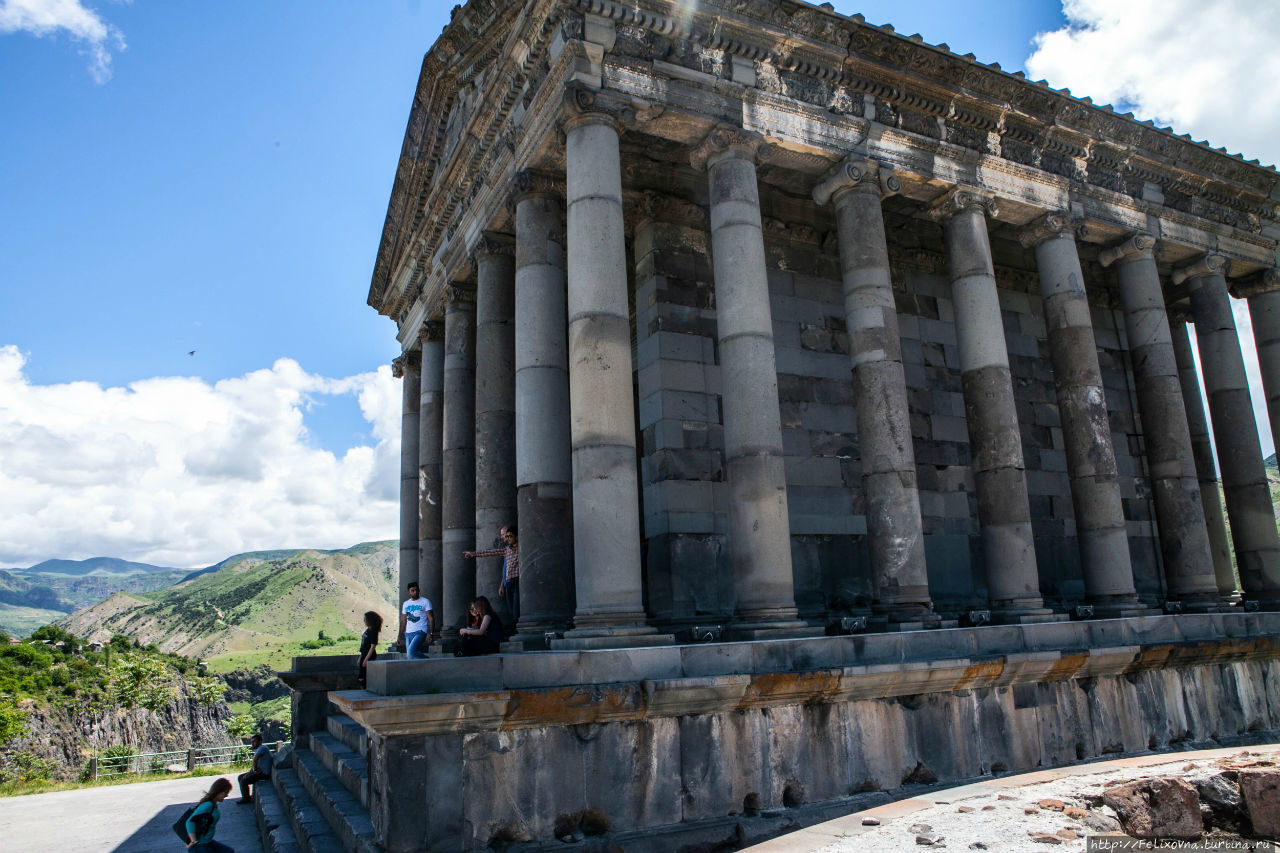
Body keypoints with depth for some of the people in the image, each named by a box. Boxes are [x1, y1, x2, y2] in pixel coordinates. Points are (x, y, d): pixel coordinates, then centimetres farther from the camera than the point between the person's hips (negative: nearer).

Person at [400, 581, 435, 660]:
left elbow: (431, 618, -4)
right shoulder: (405, 604, 16)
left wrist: (430, 633, -14)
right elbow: (403, 621, 20)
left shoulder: (425, 602, 2)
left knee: (411, 652, -23)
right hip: (408, 633, 6)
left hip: (420, 632, -6)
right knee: (409, 657, 1)